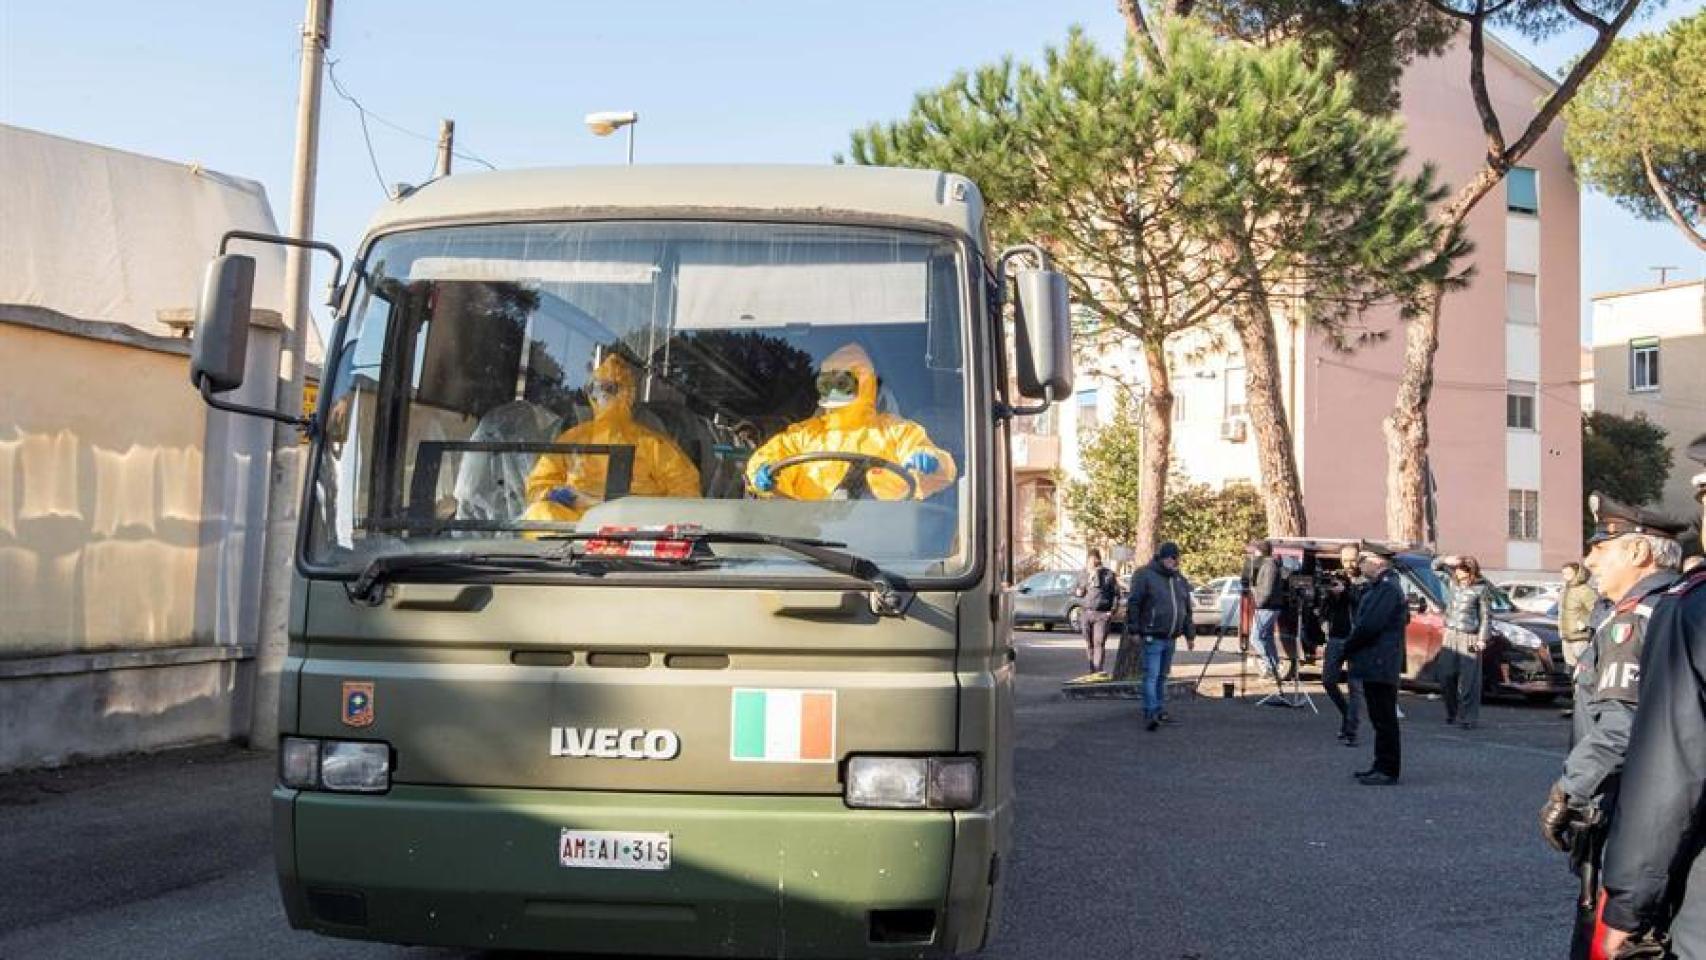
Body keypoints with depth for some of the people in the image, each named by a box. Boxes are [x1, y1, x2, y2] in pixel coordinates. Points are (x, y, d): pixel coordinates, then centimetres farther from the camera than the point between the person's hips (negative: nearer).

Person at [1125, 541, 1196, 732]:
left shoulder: (1180, 580, 15)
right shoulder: (1145, 576, -7)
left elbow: (1187, 610, 20)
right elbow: (1133, 604, -9)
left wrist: (1190, 635, 18)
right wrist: (1133, 630, -11)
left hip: (1170, 638, 7)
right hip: (1153, 636, -7)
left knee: (1162, 676, 13)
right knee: (1151, 675, -12)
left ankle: (1160, 711, 21)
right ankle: (1150, 715, -15)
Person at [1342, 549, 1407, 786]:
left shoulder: (1388, 588, -16)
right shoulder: (1376, 587, 17)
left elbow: (1370, 624, -22)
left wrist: (1348, 647, -10)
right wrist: (1351, 645, 9)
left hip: (1380, 665, -10)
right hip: (1374, 666, 10)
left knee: (1384, 719, -5)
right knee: (1380, 719, 14)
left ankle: (1388, 771, -2)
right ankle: (1381, 766, 21)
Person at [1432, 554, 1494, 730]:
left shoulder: (1481, 589, -6)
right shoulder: (1452, 583, 8)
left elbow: (1486, 616, -5)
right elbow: (1435, 566, 15)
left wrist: (1482, 639, -10)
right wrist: (1446, 560, -6)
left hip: (1470, 638, -5)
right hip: (1451, 635, 5)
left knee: (1468, 680, -5)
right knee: (1445, 676, 4)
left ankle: (1467, 717, 1)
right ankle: (1452, 712, 21)